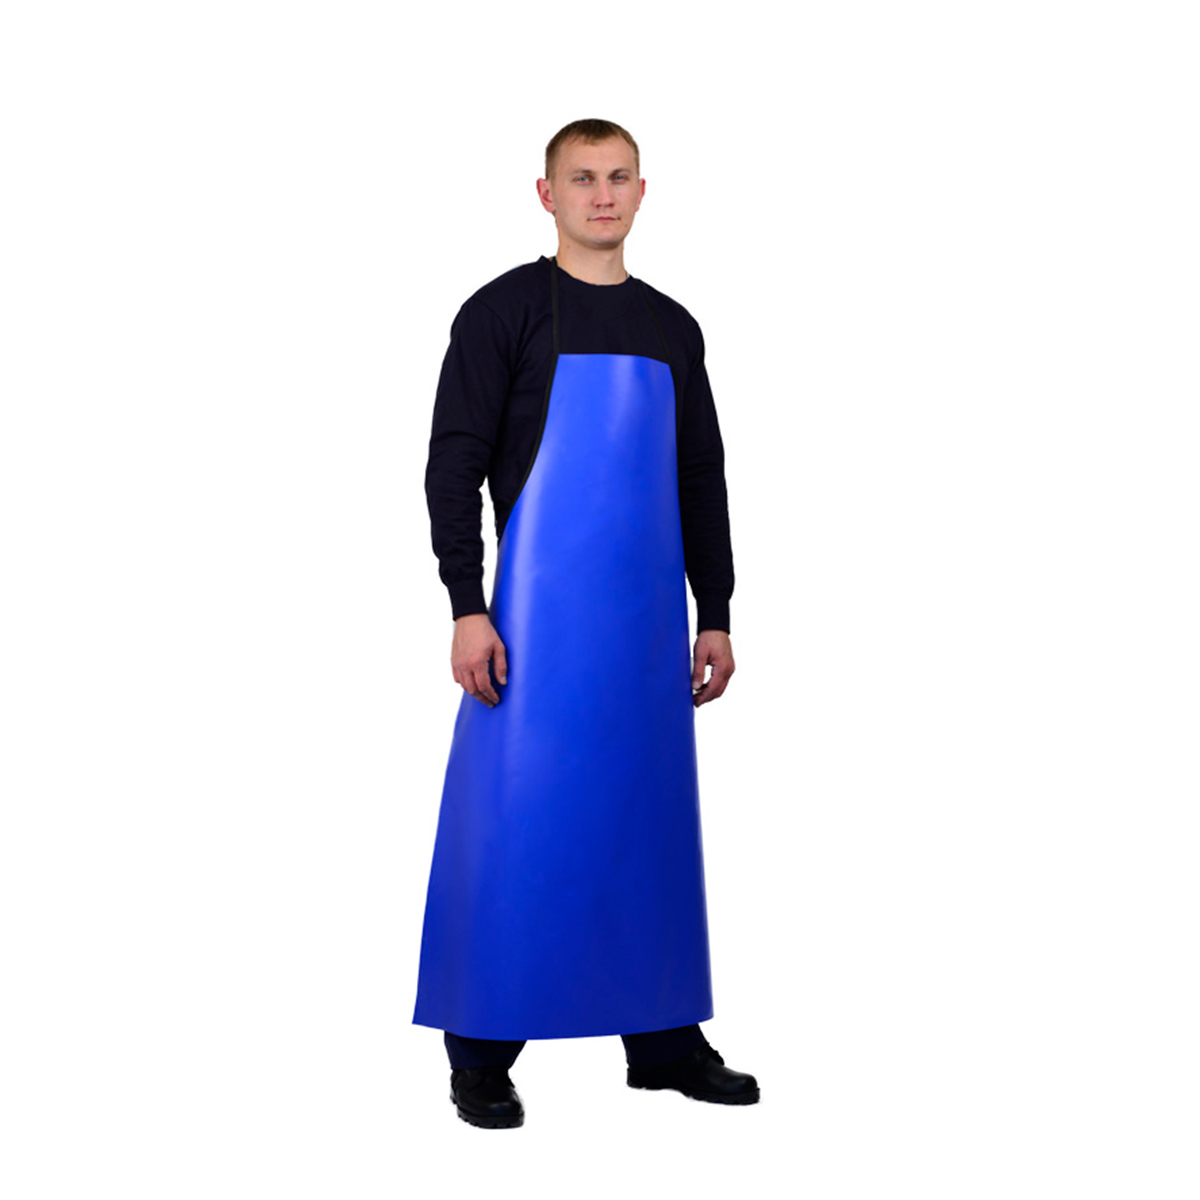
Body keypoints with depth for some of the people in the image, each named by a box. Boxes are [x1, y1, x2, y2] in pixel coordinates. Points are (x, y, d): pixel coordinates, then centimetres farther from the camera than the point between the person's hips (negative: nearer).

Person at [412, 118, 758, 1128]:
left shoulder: (673, 328, 15)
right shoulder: (504, 311, -1)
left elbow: (702, 481, 17)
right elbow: (454, 464, -6)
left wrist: (714, 613, 12)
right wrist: (467, 607, -14)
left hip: (649, 614, 5)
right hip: (538, 612, -5)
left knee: (653, 816, 10)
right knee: (511, 816, -4)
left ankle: (664, 1037, 21)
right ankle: (480, 1054, 7)